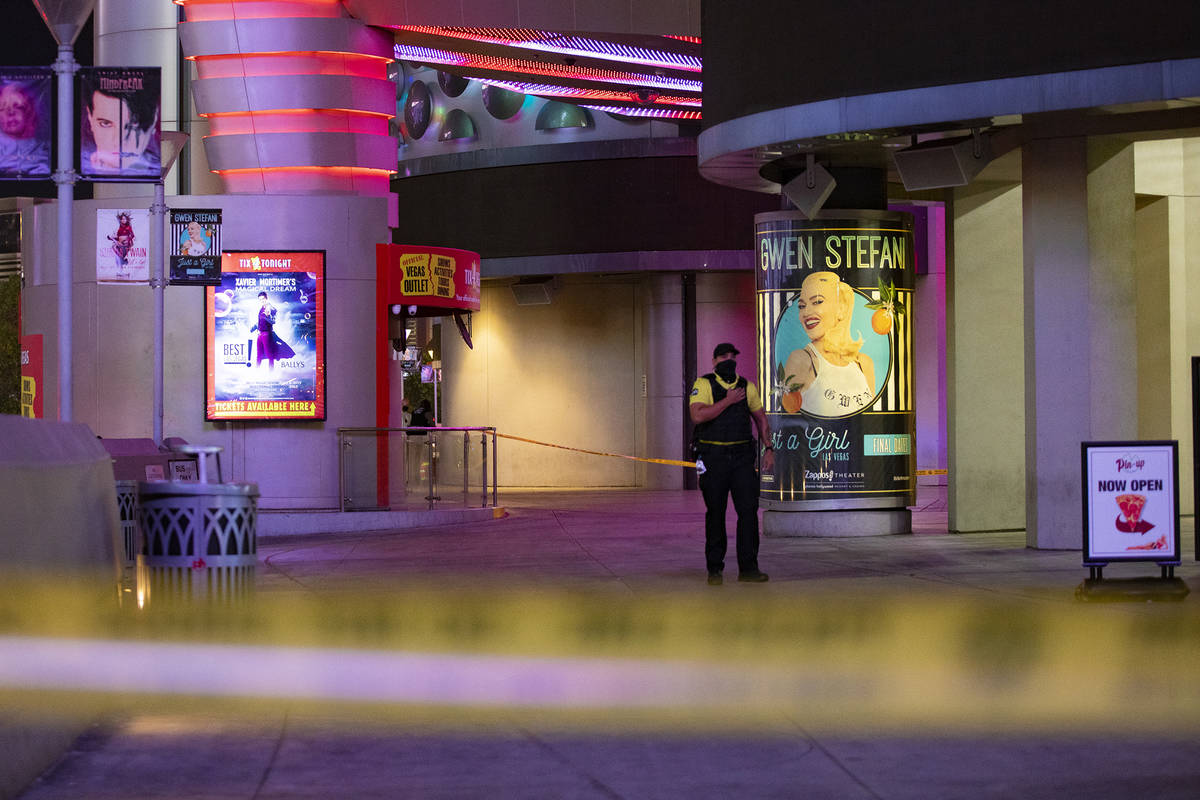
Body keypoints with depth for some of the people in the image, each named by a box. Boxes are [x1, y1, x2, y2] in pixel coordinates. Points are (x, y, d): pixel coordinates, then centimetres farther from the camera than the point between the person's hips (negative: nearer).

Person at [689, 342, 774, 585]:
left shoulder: (747, 387, 10)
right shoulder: (703, 385, -2)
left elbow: (760, 418, 20)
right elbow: (698, 415, -17)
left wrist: (768, 449, 10)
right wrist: (728, 401, -14)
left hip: (742, 457, 3)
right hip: (713, 458, -3)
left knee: (749, 510, -6)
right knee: (715, 514, 4)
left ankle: (748, 567, -1)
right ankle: (714, 569, 13)